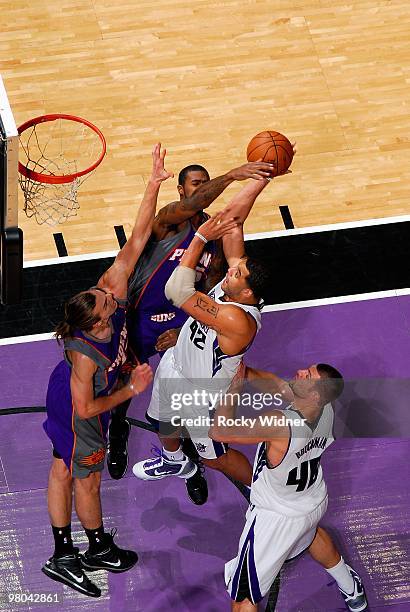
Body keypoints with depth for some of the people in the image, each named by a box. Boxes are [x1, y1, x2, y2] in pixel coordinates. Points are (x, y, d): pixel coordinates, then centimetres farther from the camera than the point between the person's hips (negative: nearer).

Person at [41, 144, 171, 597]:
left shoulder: (111, 288, -25)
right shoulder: (85, 355, -40)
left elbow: (137, 239, -27)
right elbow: (86, 408, -26)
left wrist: (154, 184, -34)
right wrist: (132, 389, -18)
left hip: (62, 397, 8)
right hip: (78, 414, -8)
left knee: (62, 471, 19)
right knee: (87, 479, 16)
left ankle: (63, 556, 38)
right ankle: (99, 548, 42)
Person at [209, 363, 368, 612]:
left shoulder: (280, 424, -40)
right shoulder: (325, 410, -19)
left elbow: (219, 431, -38)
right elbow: (277, 385, -3)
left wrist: (235, 384, -29)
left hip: (278, 519, -7)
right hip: (316, 503, 7)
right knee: (310, 532, 41)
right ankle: (352, 590, 63)